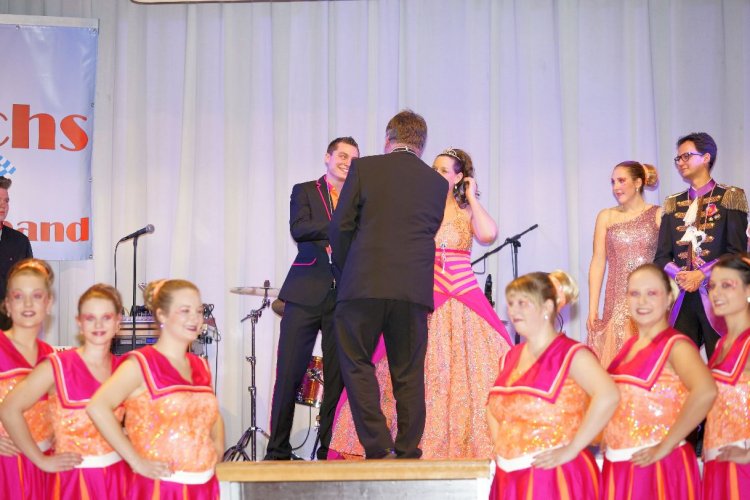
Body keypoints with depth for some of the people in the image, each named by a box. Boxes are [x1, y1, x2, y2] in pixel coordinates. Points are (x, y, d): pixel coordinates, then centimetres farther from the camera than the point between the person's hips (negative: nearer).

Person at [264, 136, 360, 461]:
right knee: (289, 373, -3)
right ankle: (277, 450, 4)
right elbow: (298, 229, -8)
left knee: (338, 376, 1)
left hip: (345, 297, 2)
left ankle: (328, 450, 8)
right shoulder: (304, 191, 11)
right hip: (306, 292, -2)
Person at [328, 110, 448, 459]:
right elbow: (430, 232, 16)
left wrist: (344, 276, 13)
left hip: (363, 285, -3)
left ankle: (379, 449, -3)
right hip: (414, 290, 3)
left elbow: (340, 228, 0)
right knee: (408, 375, 9)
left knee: (357, 366, 6)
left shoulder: (363, 168, 3)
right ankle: (408, 454, 11)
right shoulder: (437, 182, 12)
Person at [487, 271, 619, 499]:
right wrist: (498, 442, 11)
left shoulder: (571, 354, -9)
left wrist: (571, 449, -23)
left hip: (556, 479, -6)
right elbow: (494, 405, 30)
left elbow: (607, 395, -25)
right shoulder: (510, 358, 13)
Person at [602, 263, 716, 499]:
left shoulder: (675, 345, -11)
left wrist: (665, 446, -23)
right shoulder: (630, 346, 9)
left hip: (659, 468, -6)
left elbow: (705, 391, -28)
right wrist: (606, 439, 3)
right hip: (618, 467, 6)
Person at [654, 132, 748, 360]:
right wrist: (679, 275, -9)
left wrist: (701, 275, -15)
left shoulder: (729, 197, 4)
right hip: (682, 297, 4)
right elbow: (661, 256, 11)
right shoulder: (674, 204, 16)